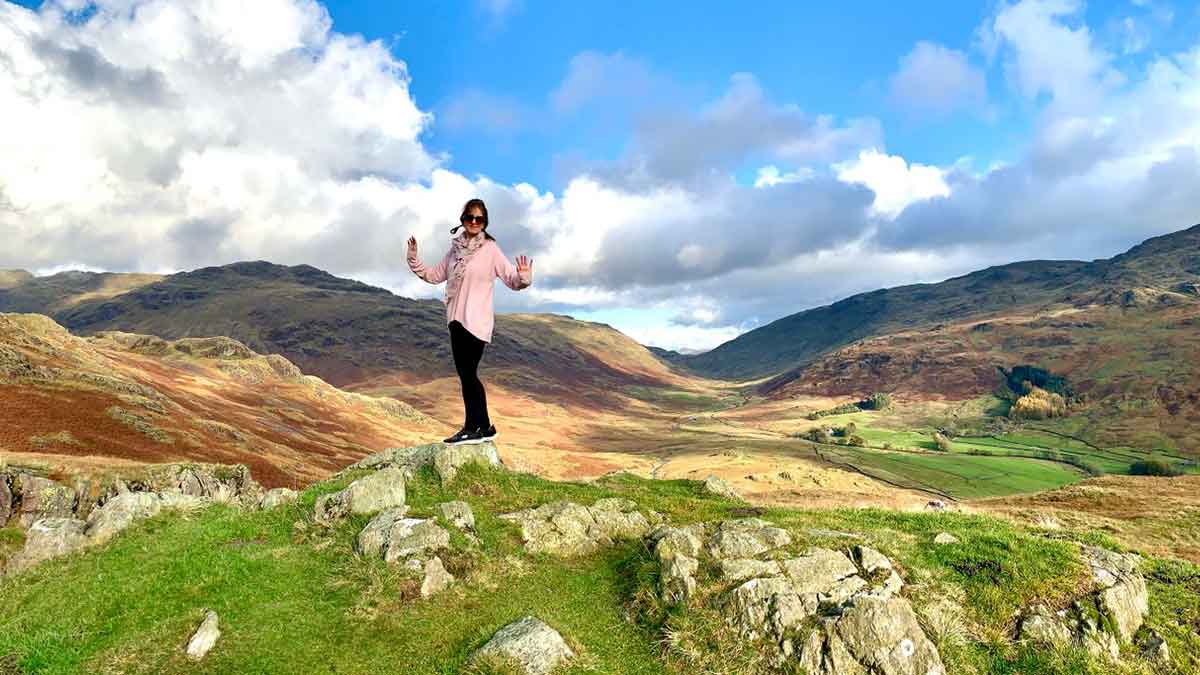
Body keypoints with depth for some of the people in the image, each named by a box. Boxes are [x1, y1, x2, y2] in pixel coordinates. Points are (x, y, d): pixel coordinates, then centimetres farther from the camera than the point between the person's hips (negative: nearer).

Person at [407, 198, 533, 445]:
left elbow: (512, 280, -9)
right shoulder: (456, 249, 12)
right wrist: (413, 260, 13)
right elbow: (435, 275, 21)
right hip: (457, 320, 7)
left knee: (467, 373, -6)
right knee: (466, 374, 9)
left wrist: (524, 278, -29)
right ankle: (474, 427, 17)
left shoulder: (490, 249, -5)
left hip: (475, 322, -6)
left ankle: (480, 427, 5)